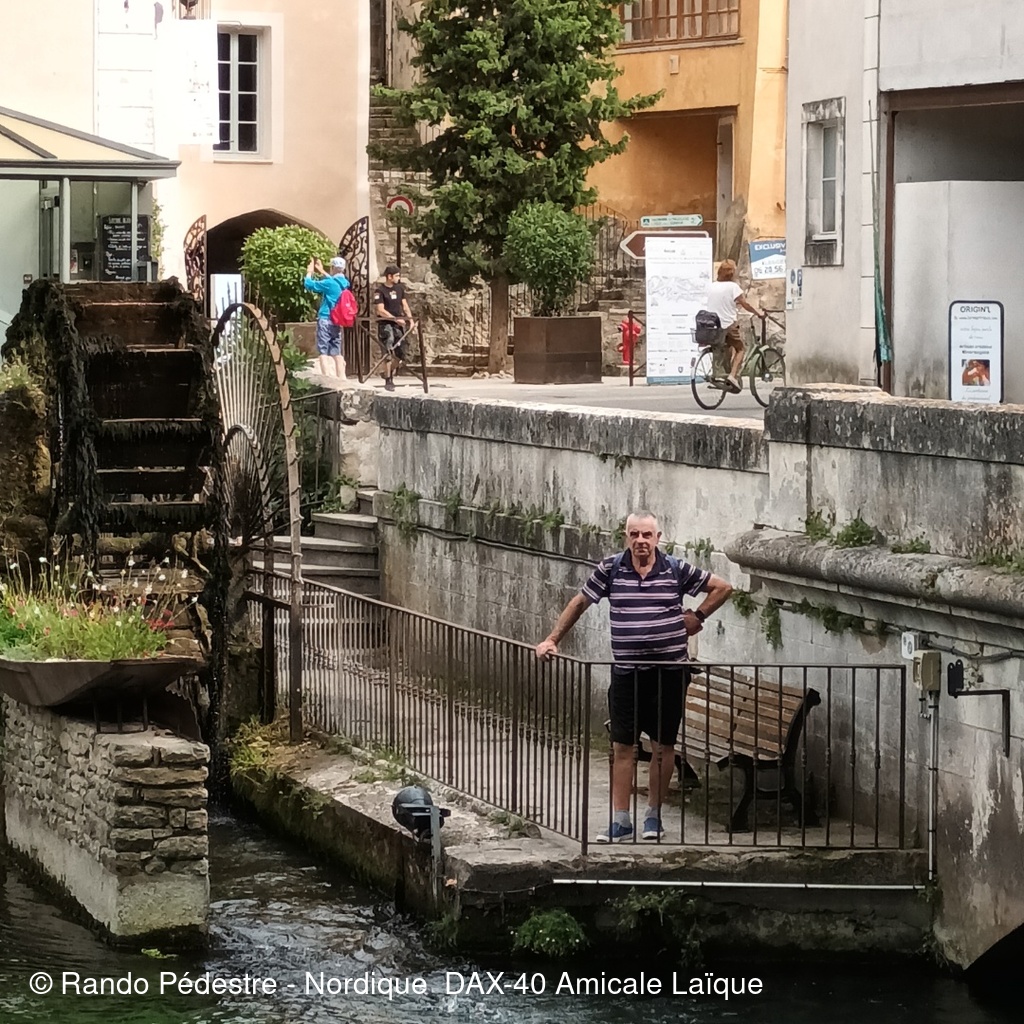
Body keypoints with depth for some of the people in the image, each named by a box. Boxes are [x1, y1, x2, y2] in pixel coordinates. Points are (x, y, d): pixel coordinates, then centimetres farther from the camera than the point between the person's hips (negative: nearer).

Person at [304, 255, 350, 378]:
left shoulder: (329, 283, -17)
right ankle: (341, 378, 11)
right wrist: (321, 272, 35)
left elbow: (309, 284, -10)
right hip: (337, 321, 7)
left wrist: (309, 272, 7)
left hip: (325, 320, -7)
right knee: (336, 351, 12)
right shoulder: (344, 283, 5)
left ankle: (327, 379, -15)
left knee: (323, 351, -6)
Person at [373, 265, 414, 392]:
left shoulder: (400, 288, 10)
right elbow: (380, 310, -14)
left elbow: (405, 305, 15)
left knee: (400, 355, 6)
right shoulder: (380, 290, -8)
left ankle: (390, 375, 28)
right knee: (388, 354, -9)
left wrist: (410, 318, 1)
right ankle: (388, 381, -1)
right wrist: (396, 319, -18)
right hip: (385, 324, -6)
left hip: (398, 325, 6)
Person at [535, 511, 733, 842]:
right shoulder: (611, 569, 0)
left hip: (669, 672, -1)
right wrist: (552, 639, 7)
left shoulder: (677, 570, -3)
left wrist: (697, 616, 2)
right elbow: (580, 603, 9)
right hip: (626, 673, 1)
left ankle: (654, 815, 20)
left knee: (663, 746, 7)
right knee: (622, 746, 1)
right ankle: (620, 821, 6)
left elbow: (722, 587, 8)